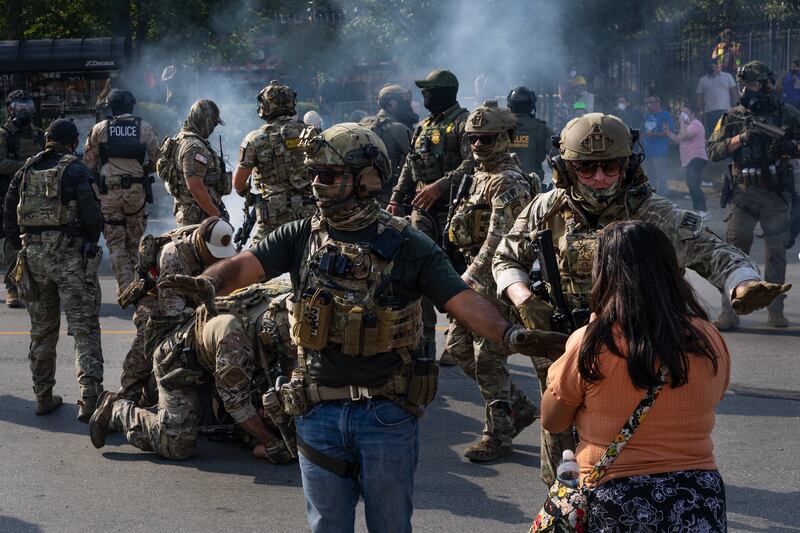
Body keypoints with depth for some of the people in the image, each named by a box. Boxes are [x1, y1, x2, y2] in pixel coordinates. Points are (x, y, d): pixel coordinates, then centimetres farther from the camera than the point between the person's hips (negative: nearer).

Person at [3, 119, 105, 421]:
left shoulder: (26, 171, 9)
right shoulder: (76, 171, -5)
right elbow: (92, 216, -12)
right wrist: (90, 244, 5)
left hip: (33, 256, 5)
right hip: (70, 254, -5)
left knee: (41, 331, 15)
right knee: (84, 329, -3)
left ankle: (43, 397, 20)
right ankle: (89, 399, -12)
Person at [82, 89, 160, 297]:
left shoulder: (99, 129, 1)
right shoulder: (144, 127, 1)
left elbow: (88, 163, 2)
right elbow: (156, 159, 1)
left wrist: (97, 178, 19)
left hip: (108, 191, -1)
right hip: (136, 190, 1)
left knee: (115, 243, 3)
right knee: (134, 241, 13)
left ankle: (125, 287, -5)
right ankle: (130, 282, 15)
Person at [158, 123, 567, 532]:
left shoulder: (406, 245, -6)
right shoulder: (300, 237, 2)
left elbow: (462, 301, -13)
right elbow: (244, 266, -10)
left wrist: (510, 335, -30)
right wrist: (208, 284, -32)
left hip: (387, 414, -2)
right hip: (319, 411, 2)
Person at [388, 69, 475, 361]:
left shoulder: (463, 123, -7)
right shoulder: (424, 126, 18)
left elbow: (472, 164, -19)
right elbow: (409, 167, 23)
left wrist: (440, 186, -25)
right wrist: (396, 198, 15)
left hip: (452, 209, -7)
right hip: (422, 209, 7)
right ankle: (424, 337, 9)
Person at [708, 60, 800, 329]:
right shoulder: (732, 117, 7)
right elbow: (713, 151, 1)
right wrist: (741, 138, -14)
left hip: (777, 196, 0)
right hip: (744, 194, 0)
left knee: (776, 253, 5)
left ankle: (775, 310, 16)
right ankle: (729, 312, -4)